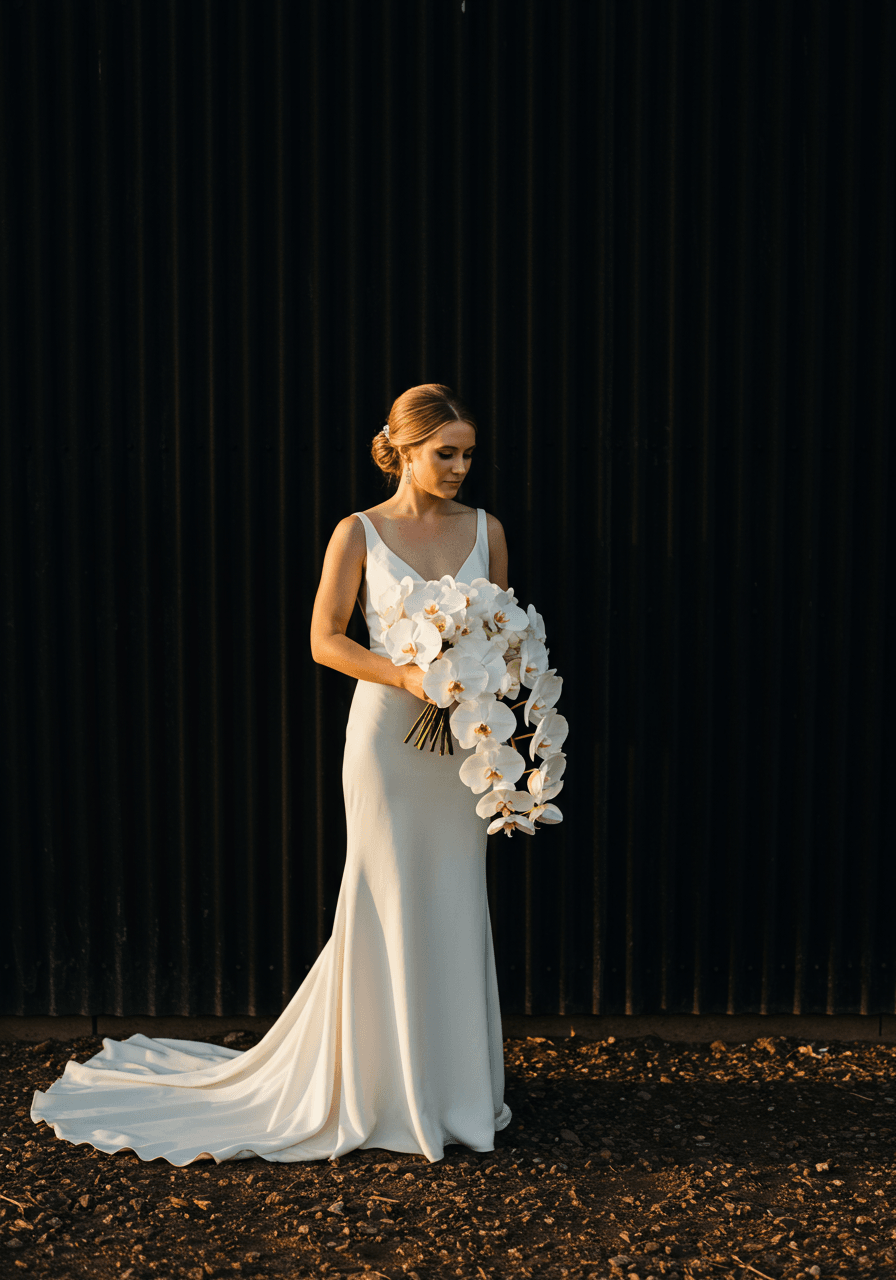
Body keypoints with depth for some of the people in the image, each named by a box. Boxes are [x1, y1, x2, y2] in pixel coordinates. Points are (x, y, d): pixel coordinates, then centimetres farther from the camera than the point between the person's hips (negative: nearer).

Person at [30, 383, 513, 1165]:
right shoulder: (360, 532, -3)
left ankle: (458, 1079, 26)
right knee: (390, 905, 3)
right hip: (388, 730, -4)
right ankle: (388, 1087, 20)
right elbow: (325, 639, -6)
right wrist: (407, 675, -19)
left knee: (456, 904, 10)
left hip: (464, 740, 4)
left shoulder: (485, 530, 8)